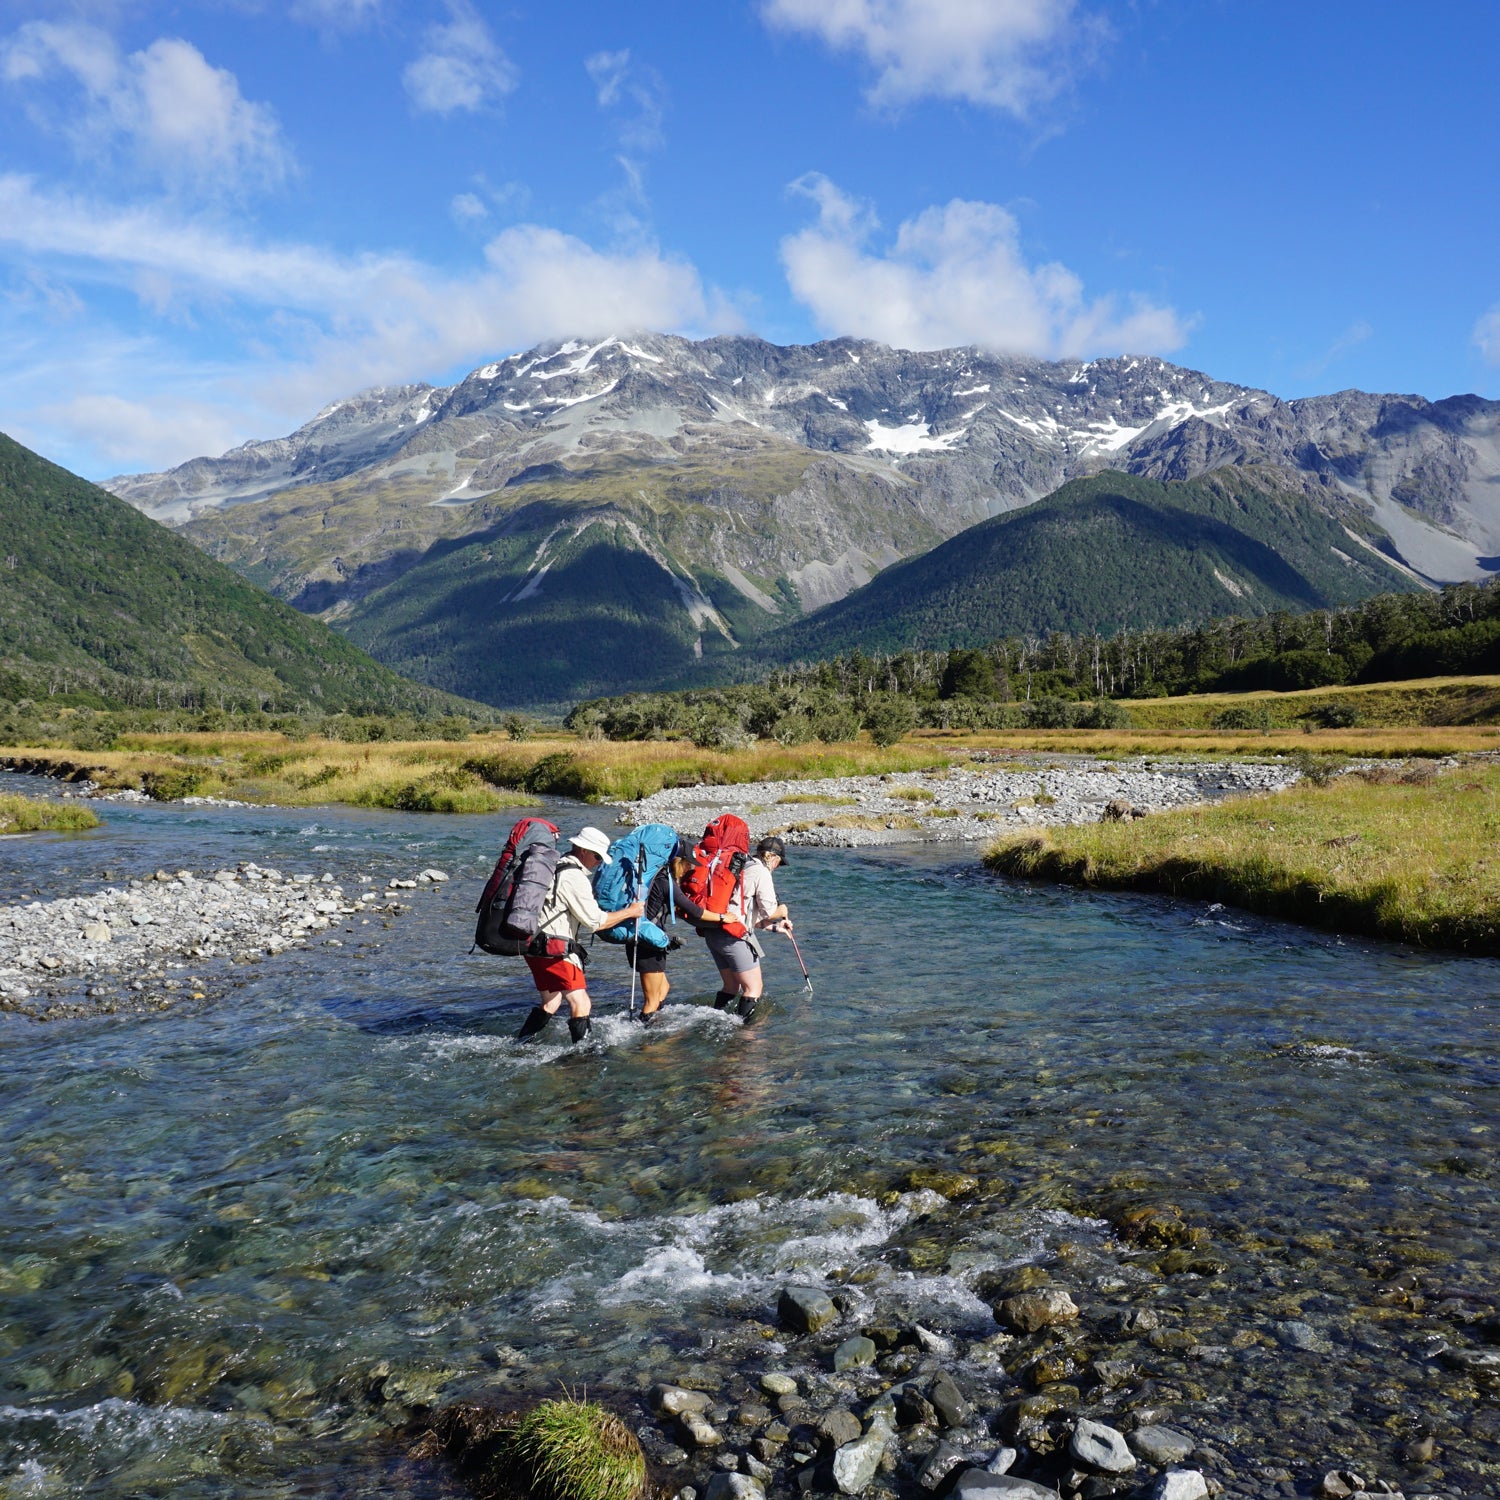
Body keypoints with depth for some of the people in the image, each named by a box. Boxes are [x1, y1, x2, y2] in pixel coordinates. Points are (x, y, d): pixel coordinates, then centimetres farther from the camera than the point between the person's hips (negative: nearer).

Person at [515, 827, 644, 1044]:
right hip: (554, 951, -11)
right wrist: (629, 912, -4)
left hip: (536, 947, 11)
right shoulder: (574, 877, -15)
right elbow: (595, 921, -14)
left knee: (550, 1003, 23)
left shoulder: (556, 868, 16)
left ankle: (519, 1045, 28)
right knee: (581, 1004, -10)